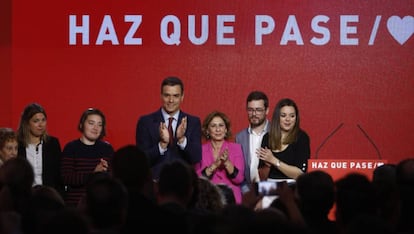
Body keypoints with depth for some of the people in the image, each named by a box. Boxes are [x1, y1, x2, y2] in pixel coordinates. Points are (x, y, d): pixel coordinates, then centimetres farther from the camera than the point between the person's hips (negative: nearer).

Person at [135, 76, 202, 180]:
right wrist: (163, 143, -20)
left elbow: (196, 158, -3)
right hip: (154, 182, -1)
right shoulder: (145, 122, 1)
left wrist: (182, 139, -19)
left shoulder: (193, 122, 5)